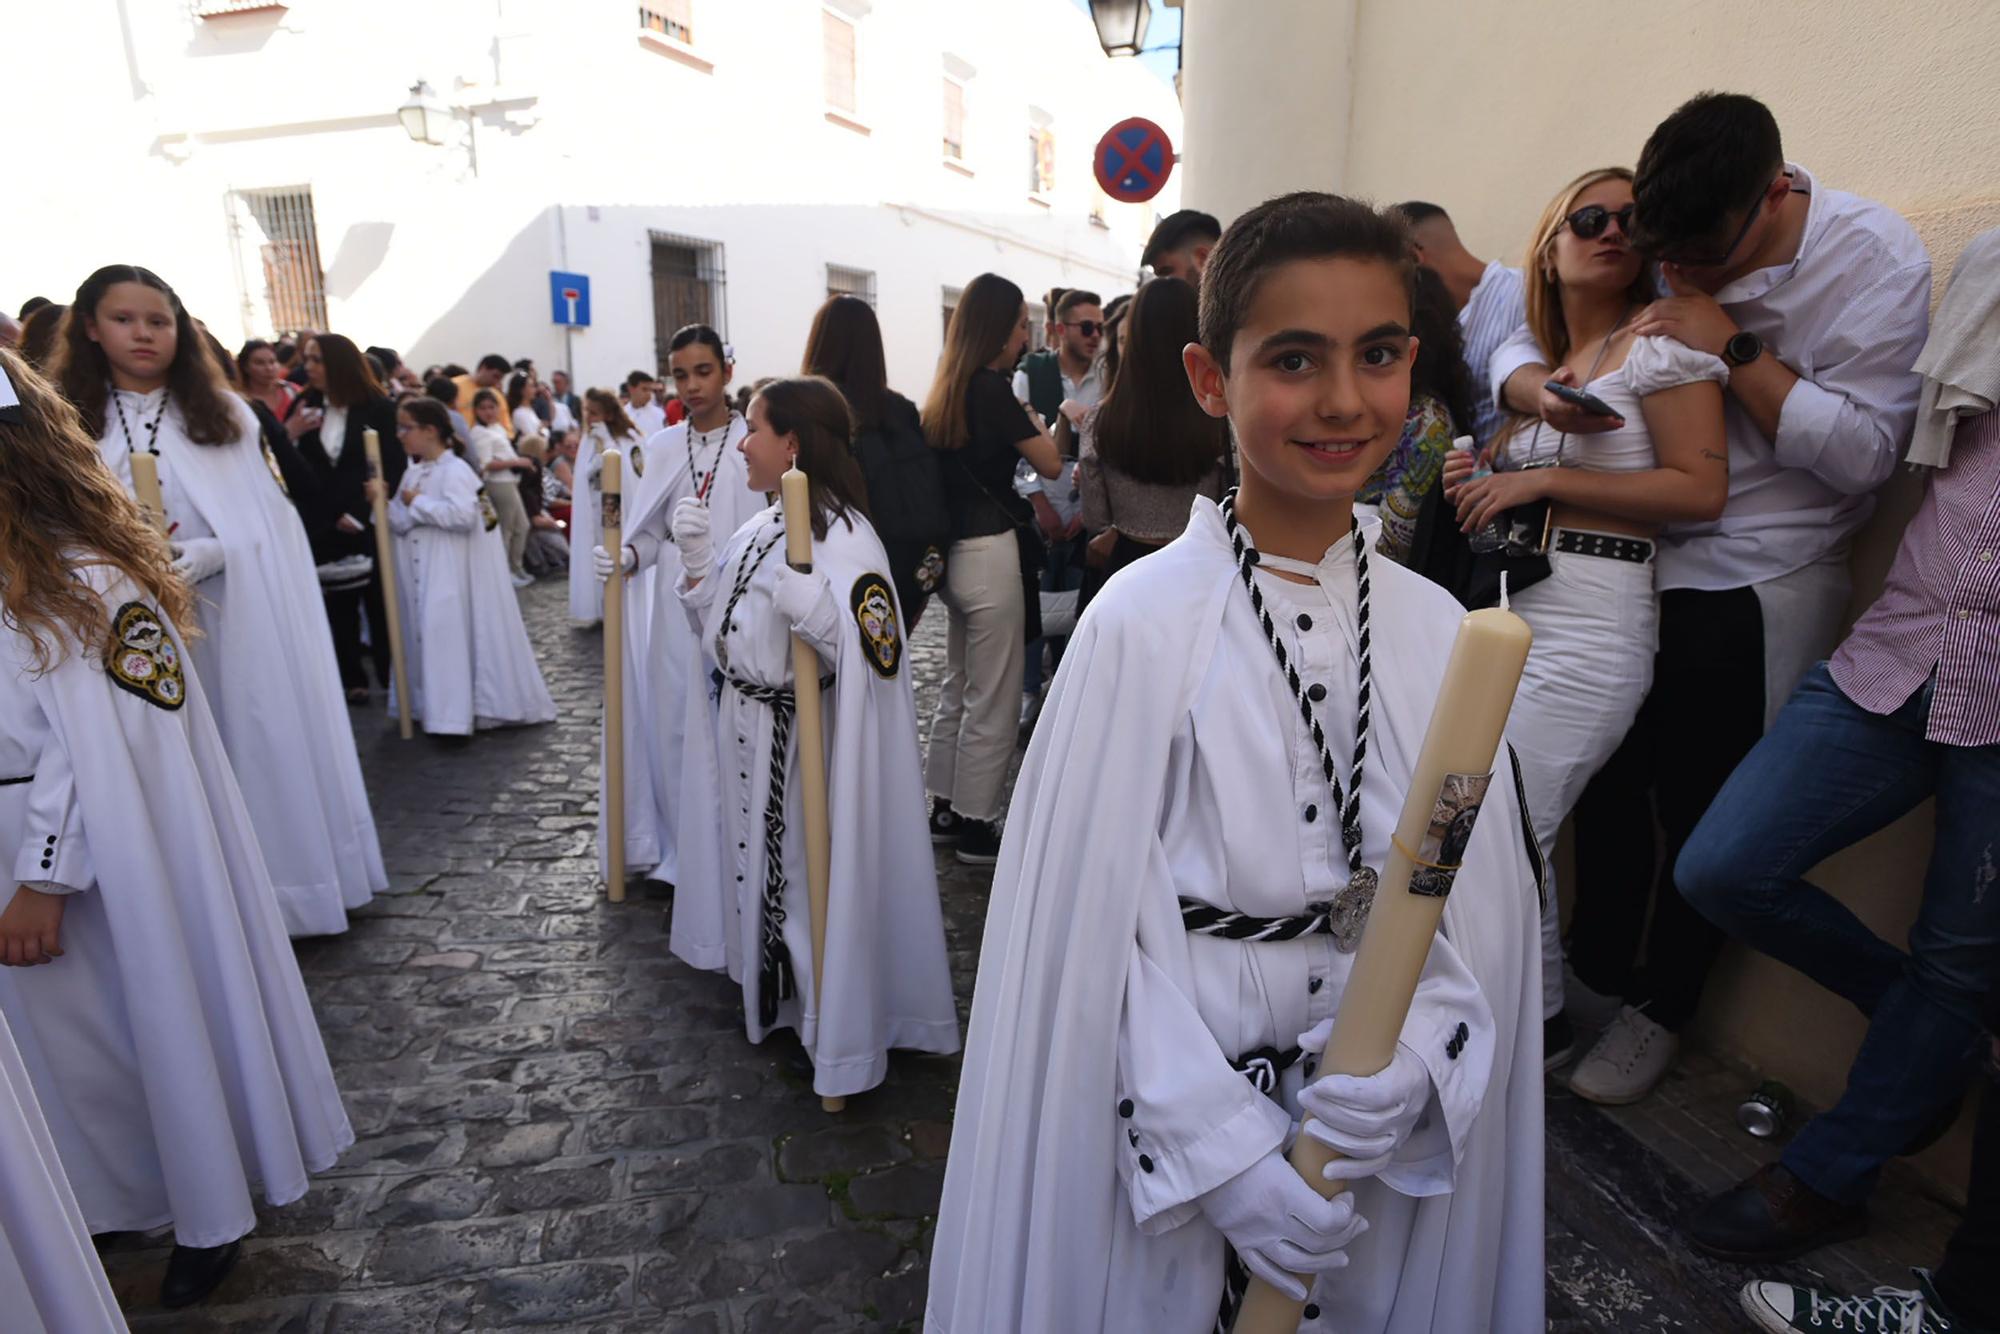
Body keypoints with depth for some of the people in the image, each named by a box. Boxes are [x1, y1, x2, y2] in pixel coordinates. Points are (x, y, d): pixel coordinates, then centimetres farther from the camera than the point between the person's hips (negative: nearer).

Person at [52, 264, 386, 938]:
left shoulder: (222, 412, 4)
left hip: (241, 620, 0)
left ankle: (291, 882, 20)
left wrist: (210, 553, -19)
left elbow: (268, 521, -1)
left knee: (262, 748, 6)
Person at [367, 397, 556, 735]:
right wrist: (384, 501, -7)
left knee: (453, 637, -8)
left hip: (454, 577, -9)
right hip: (425, 574, 9)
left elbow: (463, 515, -28)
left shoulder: (455, 470, -13)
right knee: (428, 637, 13)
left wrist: (418, 502, -17)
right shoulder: (413, 474, 12)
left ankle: (454, 715, -2)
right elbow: (403, 524, 10)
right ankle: (434, 707, 24)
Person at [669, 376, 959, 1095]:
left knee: (812, 873, 5)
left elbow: (872, 655, -27)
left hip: (802, 740, -8)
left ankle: (835, 1029, 26)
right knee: (758, 863, 21)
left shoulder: (844, 537, -19)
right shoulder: (759, 528, 8)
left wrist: (809, 601, -40)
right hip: (743, 731, 8)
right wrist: (697, 557, 0)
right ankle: (772, 996, 43)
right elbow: (717, 627, 12)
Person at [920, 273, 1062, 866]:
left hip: (954, 552, 9)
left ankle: (944, 809, 28)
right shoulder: (991, 388, -15)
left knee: (958, 688, 18)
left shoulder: (946, 389, 10)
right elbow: (1049, 463, -10)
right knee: (992, 701, 1)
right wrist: (1039, 425, 7)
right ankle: (976, 827, 11)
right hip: (990, 554, -9)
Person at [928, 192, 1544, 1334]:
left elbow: (1481, 900, 1)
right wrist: (1220, 1145, -15)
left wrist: (1411, 1057, -14)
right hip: (1174, 1121, -4)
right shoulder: (1144, 621, -18)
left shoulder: (1436, 630, -4)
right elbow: (1093, 918, -15)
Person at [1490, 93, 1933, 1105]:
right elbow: (1520, 345, 1)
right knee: (1608, 780, 11)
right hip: (1636, 561, 4)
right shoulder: (1666, 252, -1)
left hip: (1759, 589, -3)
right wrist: (1543, 392, -23)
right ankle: (1596, 973, 33)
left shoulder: (1875, 258, -11)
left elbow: (1863, 453, -15)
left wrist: (1735, 346, -22)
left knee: (1704, 811, 5)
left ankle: (1660, 1010, 28)